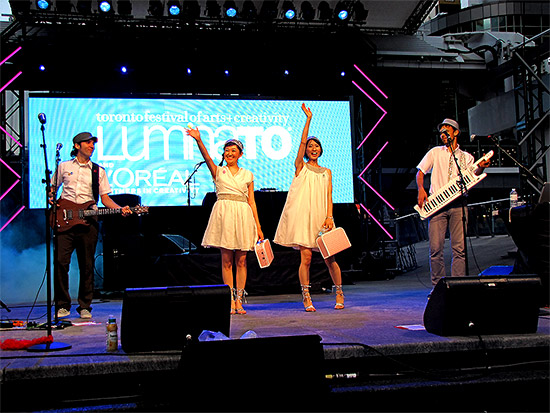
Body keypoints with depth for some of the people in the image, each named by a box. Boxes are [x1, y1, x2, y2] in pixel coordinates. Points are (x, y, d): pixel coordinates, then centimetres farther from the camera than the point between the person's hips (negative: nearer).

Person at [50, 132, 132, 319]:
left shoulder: (98, 171, 14)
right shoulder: (64, 167, 13)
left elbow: (105, 198, 11)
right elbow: (52, 188, 21)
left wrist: (120, 209, -5)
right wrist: (51, 197, -1)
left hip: (88, 221, 1)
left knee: (87, 266, 1)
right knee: (61, 262, -8)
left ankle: (84, 307, 11)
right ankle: (62, 305, 4)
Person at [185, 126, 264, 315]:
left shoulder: (247, 175, 13)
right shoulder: (218, 171, 10)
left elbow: (251, 202, 11)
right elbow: (207, 157, -10)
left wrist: (258, 226, 5)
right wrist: (198, 140, -27)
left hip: (243, 215, 1)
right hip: (223, 214, -1)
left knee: (241, 260, 1)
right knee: (226, 260, -1)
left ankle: (239, 301, 5)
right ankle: (231, 301, 4)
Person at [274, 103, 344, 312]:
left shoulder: (326, 172, 17)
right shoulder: (300, 167, 10)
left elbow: (329, 197, 8)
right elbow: (302, 141, -2)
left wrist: (329, 217, -6)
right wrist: (308, 118, -7)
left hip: (320, 217, 2)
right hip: (302, 216, -2)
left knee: (329, 258, 0)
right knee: (306, 257, -7)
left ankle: (339, 294, 15)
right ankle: (306, 298, 0)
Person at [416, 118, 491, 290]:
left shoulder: (466, 157, 17)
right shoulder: (435, 152, 16)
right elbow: (420, 172, 15)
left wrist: (480, 168, -10)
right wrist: (421, 190, -2)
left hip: (458, 205, 1)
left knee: (459, 248, -7)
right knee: (436, 248, -8)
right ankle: (437, 288, 2)